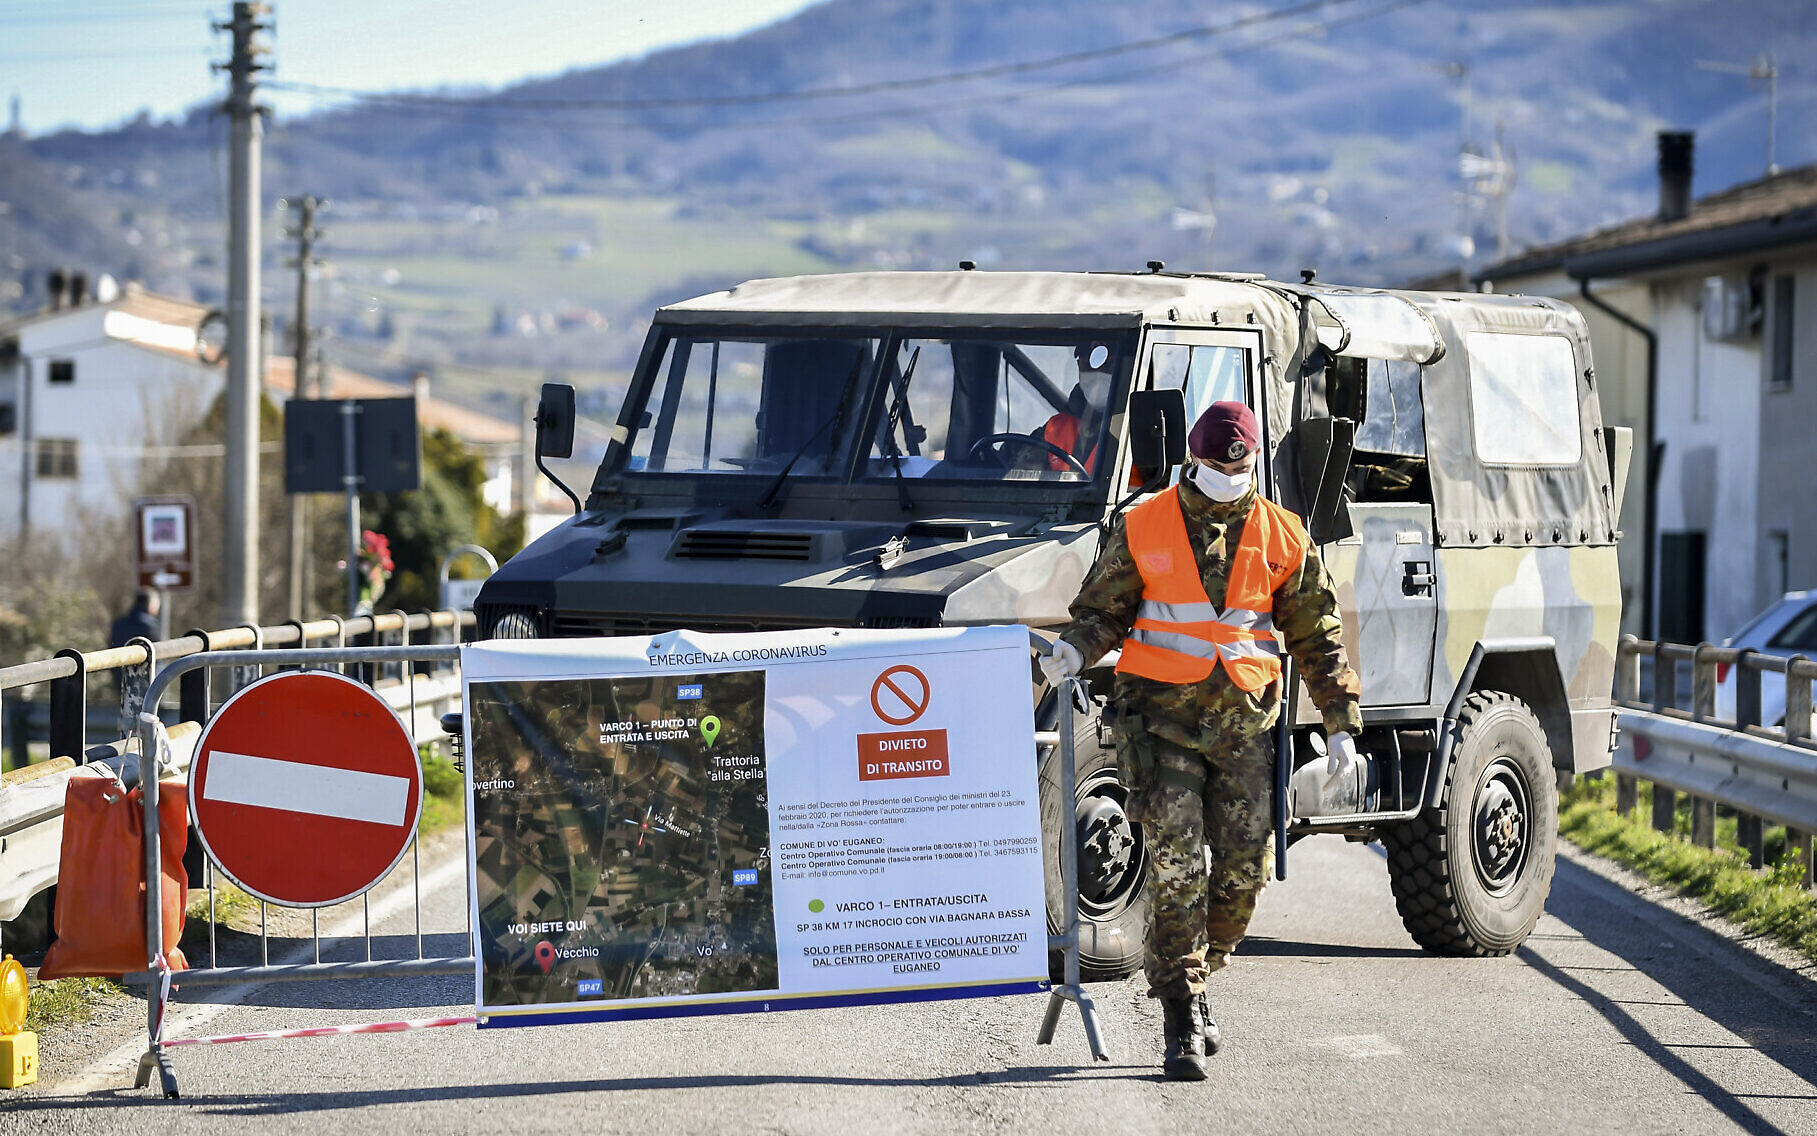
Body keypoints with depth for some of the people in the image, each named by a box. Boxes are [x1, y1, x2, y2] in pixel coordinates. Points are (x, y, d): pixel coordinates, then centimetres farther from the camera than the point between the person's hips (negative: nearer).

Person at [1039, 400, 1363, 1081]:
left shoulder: (1281, 538, 6)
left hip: (1244, 720, 2)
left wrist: (1341, 723, 6)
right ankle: (1182, 1022, -8)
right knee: (1177, 864, -11)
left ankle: (1192, 979, 23)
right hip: (1161, 713, -2)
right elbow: (1103, 608, 8)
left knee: (1243, 867, 0)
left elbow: (1318, 636, 10)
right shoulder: (1145, 527, 2)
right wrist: (1076, 650, -14)